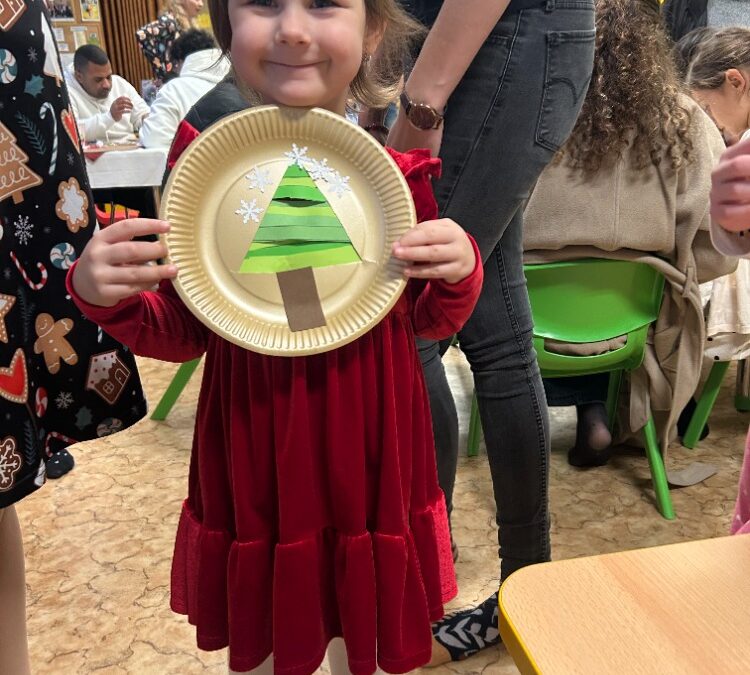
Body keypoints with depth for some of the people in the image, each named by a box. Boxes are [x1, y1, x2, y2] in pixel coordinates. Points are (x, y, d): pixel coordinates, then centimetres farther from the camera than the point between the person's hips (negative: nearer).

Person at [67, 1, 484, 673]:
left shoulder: (396, 169, -6)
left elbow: (429, 321, 4)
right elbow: (181, 333, 1)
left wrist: (458, 272, -16)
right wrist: (105, 295, -17)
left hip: (371, 449, 0)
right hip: (252, 452, 0)